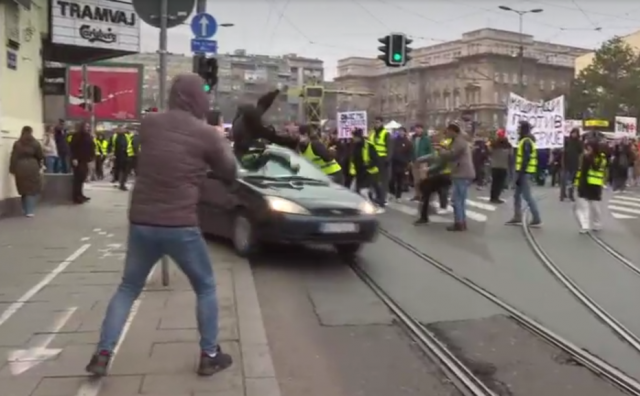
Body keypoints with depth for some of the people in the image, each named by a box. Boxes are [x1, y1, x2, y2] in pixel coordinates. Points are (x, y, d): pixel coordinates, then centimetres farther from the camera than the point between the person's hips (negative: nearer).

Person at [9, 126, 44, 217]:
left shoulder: (17, 144, 4)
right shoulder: (35, 143, -2)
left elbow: (13, 158, 0)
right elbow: (41, 156, 3)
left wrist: (12, 169, 6)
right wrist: (40, 164, 23)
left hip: (20, 169, 3)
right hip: (32, 168, -3)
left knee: (23, 189, 15)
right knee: (32, 189, 3)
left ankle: (25, 210, 23)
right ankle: (29, 211, -5)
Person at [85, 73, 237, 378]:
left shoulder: (149, 124, 3)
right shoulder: (207, 134, -7)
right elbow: (229, 174, 6)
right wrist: (221, 141, 20)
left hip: (141, 223, 4)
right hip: (180, 227, -3)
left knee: (127, 288, 20)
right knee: (206, 288, 16)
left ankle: (102, 355, 17)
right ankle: (209, 356, 20)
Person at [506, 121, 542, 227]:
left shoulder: (526, 142, -16)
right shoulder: (525, 140, 16)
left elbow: (526, 160, -22)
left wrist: (520, 174, -22)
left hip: (525, 172, -11)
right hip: (523, 171, 11)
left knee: (527, 196, -7)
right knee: (517, 195, 14)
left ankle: (537, 219, -3)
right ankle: (517, 218, 20)